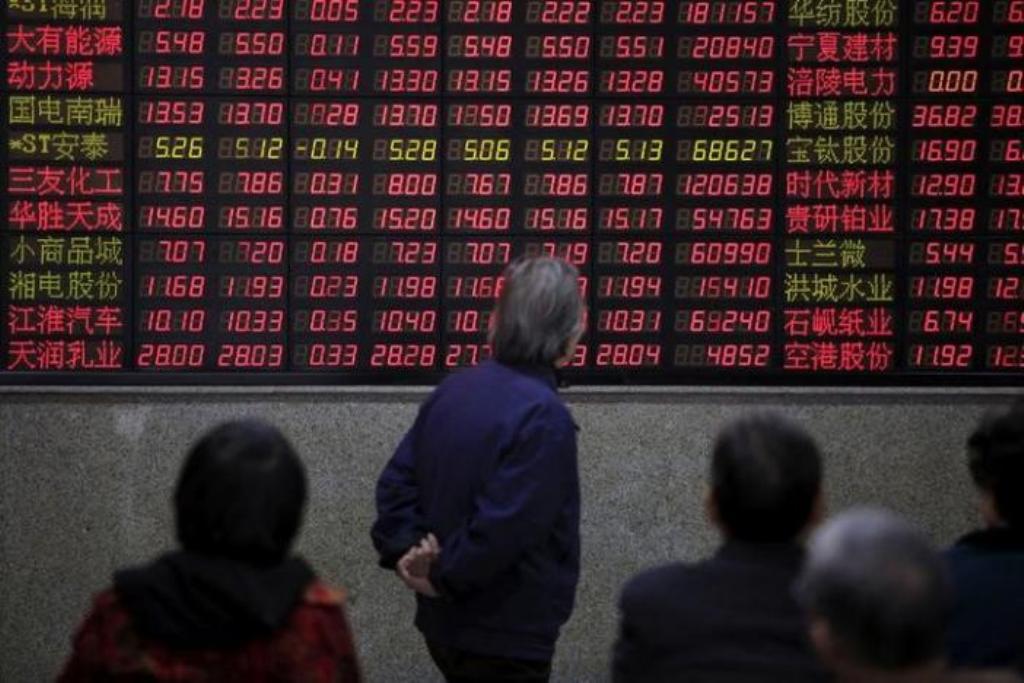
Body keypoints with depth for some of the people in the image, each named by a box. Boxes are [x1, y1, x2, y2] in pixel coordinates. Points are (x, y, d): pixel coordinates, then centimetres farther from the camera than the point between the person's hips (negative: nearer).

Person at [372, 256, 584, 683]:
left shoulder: (455, 390, 5)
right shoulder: (543, 416, -21)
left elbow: (397, 481, 5)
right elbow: (504, 526, -26)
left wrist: (406, 551, -4)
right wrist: (446, 578, -13)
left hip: (445, 622, 8)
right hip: (504, 637, -8)